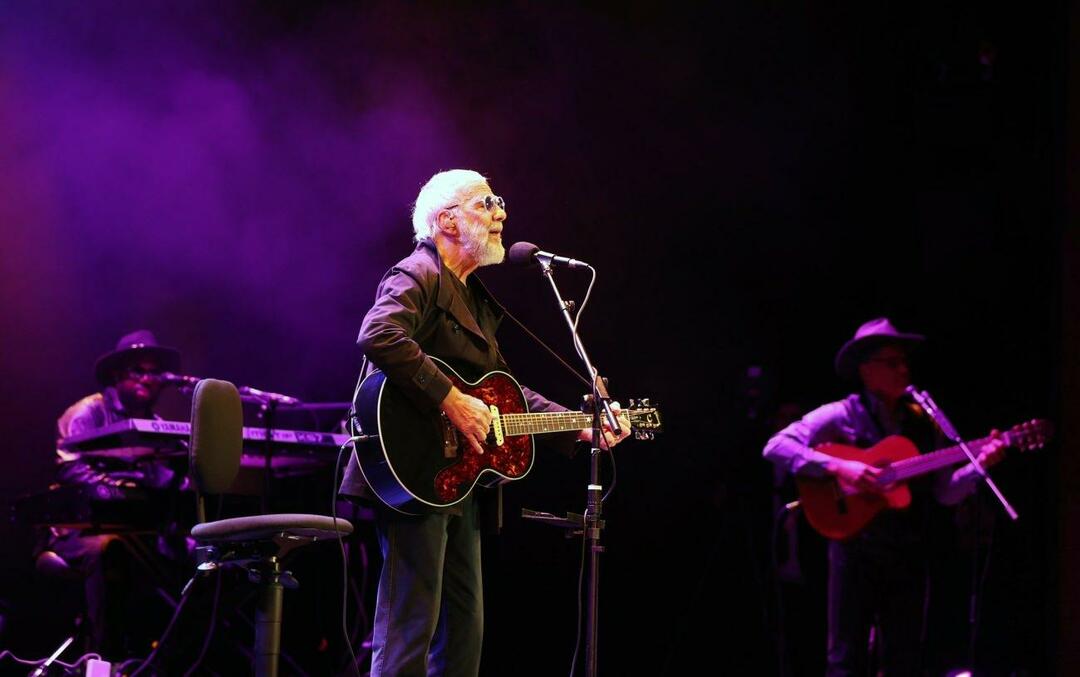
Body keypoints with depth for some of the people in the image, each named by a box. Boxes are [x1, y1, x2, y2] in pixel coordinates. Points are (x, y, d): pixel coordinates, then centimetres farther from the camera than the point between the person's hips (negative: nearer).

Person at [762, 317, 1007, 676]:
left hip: (908, 552, 5)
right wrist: (838, 467, -21)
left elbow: (945, 492, 9)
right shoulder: (841, 416, -3)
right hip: (856, 546, -5)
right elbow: (776, 446, -13)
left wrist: (979, 465, -8)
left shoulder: (923, 422, 10)